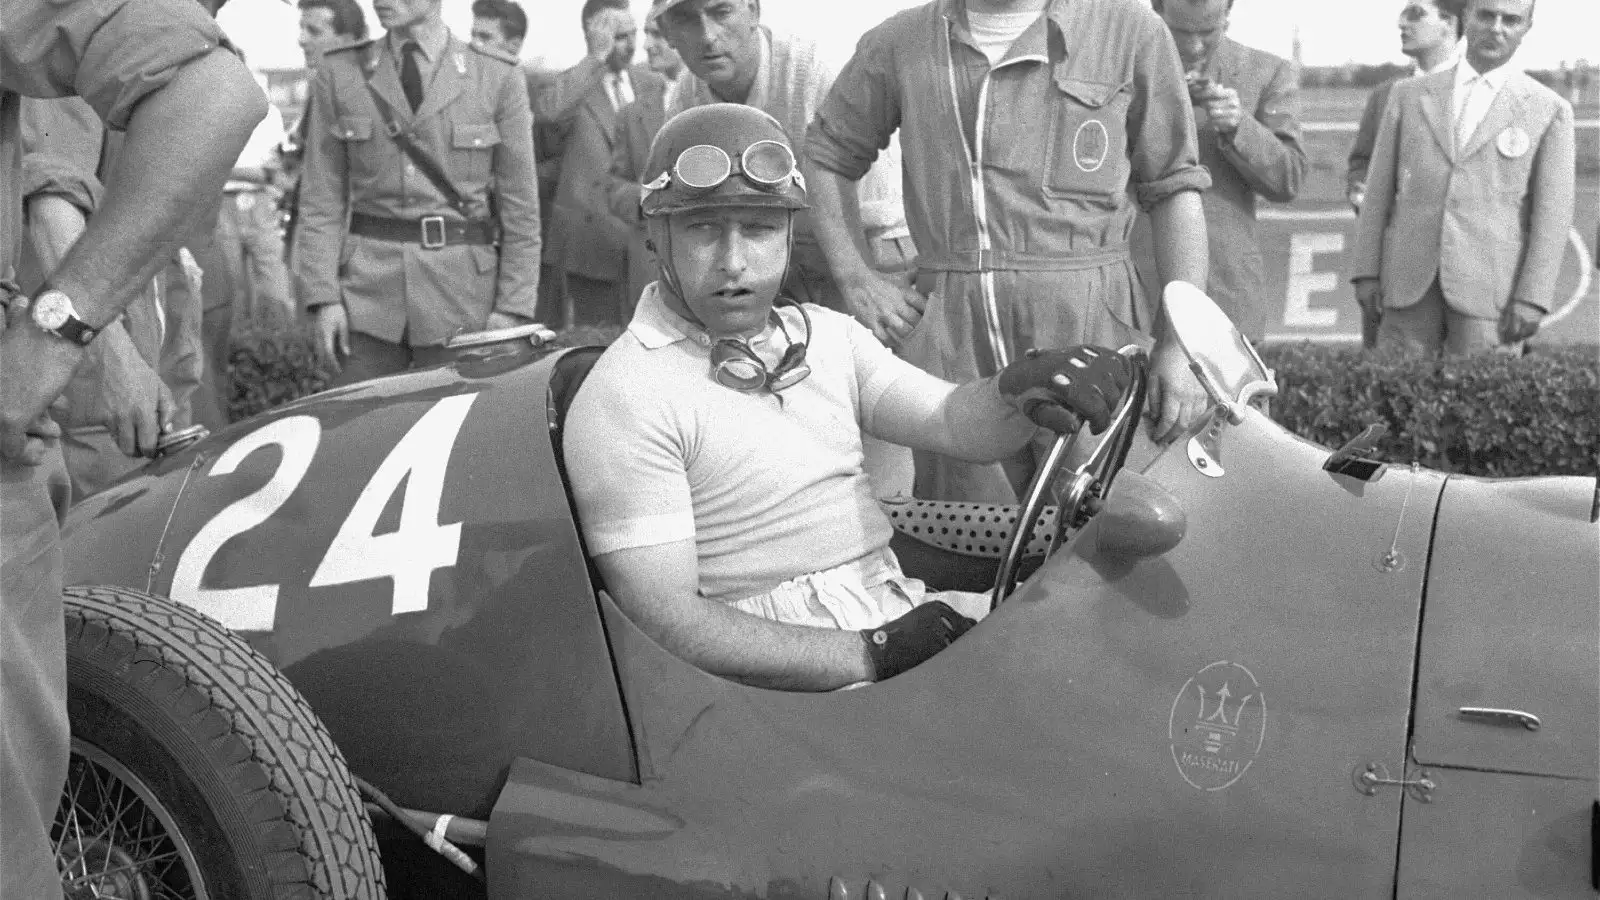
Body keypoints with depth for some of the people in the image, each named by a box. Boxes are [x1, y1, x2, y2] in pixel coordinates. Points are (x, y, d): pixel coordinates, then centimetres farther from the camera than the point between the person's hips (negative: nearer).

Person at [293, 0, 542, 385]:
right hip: (368, 282, 1)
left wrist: (512, 308, -3)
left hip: (461, 287, -1)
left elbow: (520, 205, 1)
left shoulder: (498, 79, 0)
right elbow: (322, 198, 5)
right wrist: (323, 296, -3)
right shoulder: (338, 74, 5)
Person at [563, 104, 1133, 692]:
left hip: (902, 614, 8)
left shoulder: (827, 334, 16)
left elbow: (958, 425, 5)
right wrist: (878, 656, -21)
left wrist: (1022, 385, -20)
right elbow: (666, 621, -16)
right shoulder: (624, 401, -9)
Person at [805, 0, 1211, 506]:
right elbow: (825, 155, 24)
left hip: (1090, 325, -1)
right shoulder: (899, 42, 12)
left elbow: (1175, 188, 5)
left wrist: (1181, 343, -4)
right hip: (947, 335, 2)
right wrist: (856, 280, 10)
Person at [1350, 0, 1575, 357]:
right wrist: (1366, 274, 2)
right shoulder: (1410, 96, 10)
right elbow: (1379, 191, 9)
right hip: (1412, 284, 2)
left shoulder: (1550, 111, 4)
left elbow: (1552, 213, -1)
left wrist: (1532, 299, -10)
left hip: (1489, 288, -2)